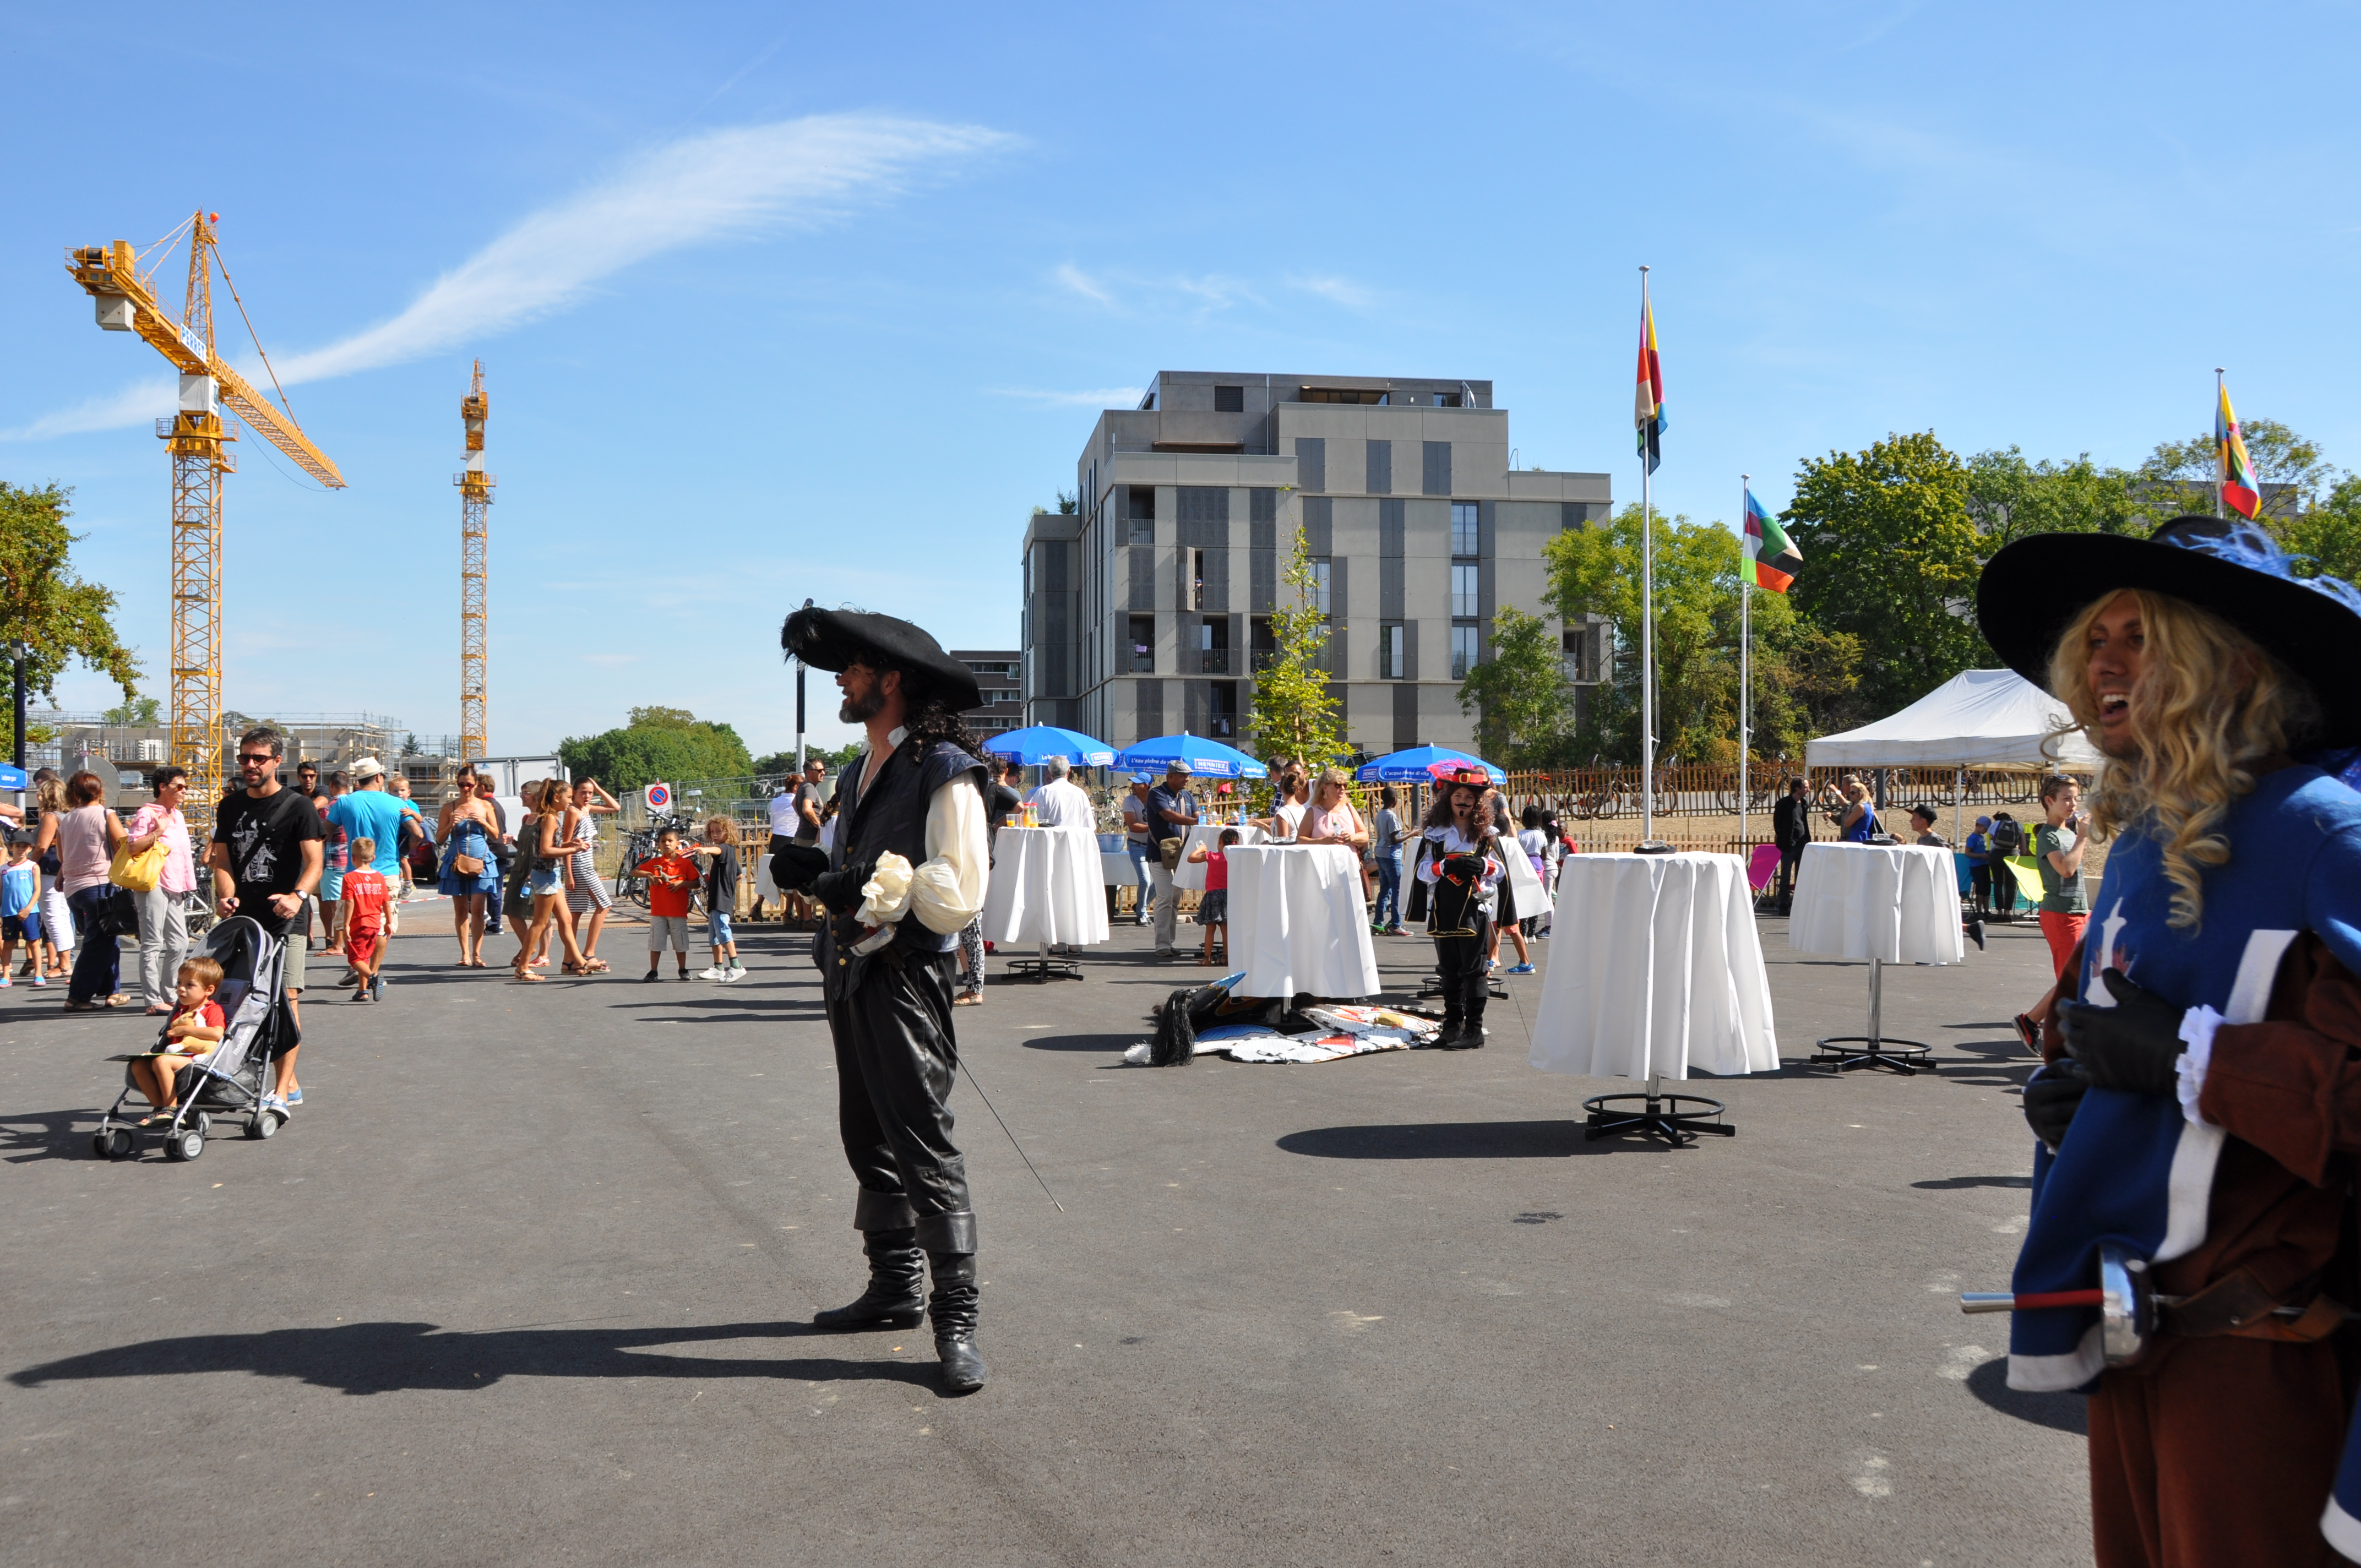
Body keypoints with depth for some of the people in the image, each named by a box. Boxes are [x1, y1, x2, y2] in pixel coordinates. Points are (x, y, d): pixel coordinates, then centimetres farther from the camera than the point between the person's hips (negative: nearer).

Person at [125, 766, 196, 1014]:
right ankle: (154, 1001, -8)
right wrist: (158, 832, -18)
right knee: (152, 944, -7)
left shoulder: (178, 816, 20)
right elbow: (132, 847, -17)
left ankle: (167, 996, 17)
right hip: (153, 885, -9)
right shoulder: (147, 814, -7)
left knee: (179, 943, 9)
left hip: (175, 889, 9)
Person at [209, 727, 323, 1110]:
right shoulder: (229, 807, 14)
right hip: (244, 918, 6)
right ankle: (290, 1084, 21)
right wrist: (228, 896, -10)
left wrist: (297, 896, -32)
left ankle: (281, 1092, -14)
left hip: (286, 919, -6)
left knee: (286, 998, -12)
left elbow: (314, 862, -12)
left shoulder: (298, 806, -3)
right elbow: (222, 860, 10)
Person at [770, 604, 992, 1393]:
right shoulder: (860, 774, 18)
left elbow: (956, 897, -16)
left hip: (907, 980, -9)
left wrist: (870, 882, -22)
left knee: (924, 1148, -9)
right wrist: (820, 874, 7)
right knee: (869, 1141, 15)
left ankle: (956, 1321, -3)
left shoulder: (945, 774, -11)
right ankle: (895, 1288, 27)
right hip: (851, 973, 9)